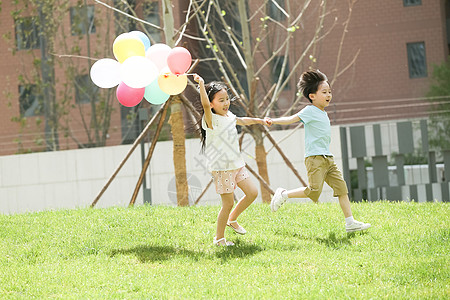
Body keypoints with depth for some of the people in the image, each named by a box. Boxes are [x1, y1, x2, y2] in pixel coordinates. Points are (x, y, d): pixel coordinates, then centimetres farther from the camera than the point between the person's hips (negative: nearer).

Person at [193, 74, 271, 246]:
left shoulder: (229, 117, 11)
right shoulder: (212, 120, -14)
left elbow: (243, 121, 33)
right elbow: (205, 104, -35)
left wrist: (259, 120, 39)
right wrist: (201, 85, -45)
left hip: (236, 164, 8)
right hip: (221, 167, -8)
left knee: (252, 193, 8)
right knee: (228, 203, -5)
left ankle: (232, 219, 28)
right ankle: (219, 238, 10)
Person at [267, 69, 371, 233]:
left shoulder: (324, 114, 19)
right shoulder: (310, 111, -6)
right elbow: (292, 119, -17)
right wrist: (274, 121, -29)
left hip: (328, 158, 9)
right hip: (315, 158, -9)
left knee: (342, 187, 4)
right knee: (314, 190, -17)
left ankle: (350, 223, 7)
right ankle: (283, 194, 3)